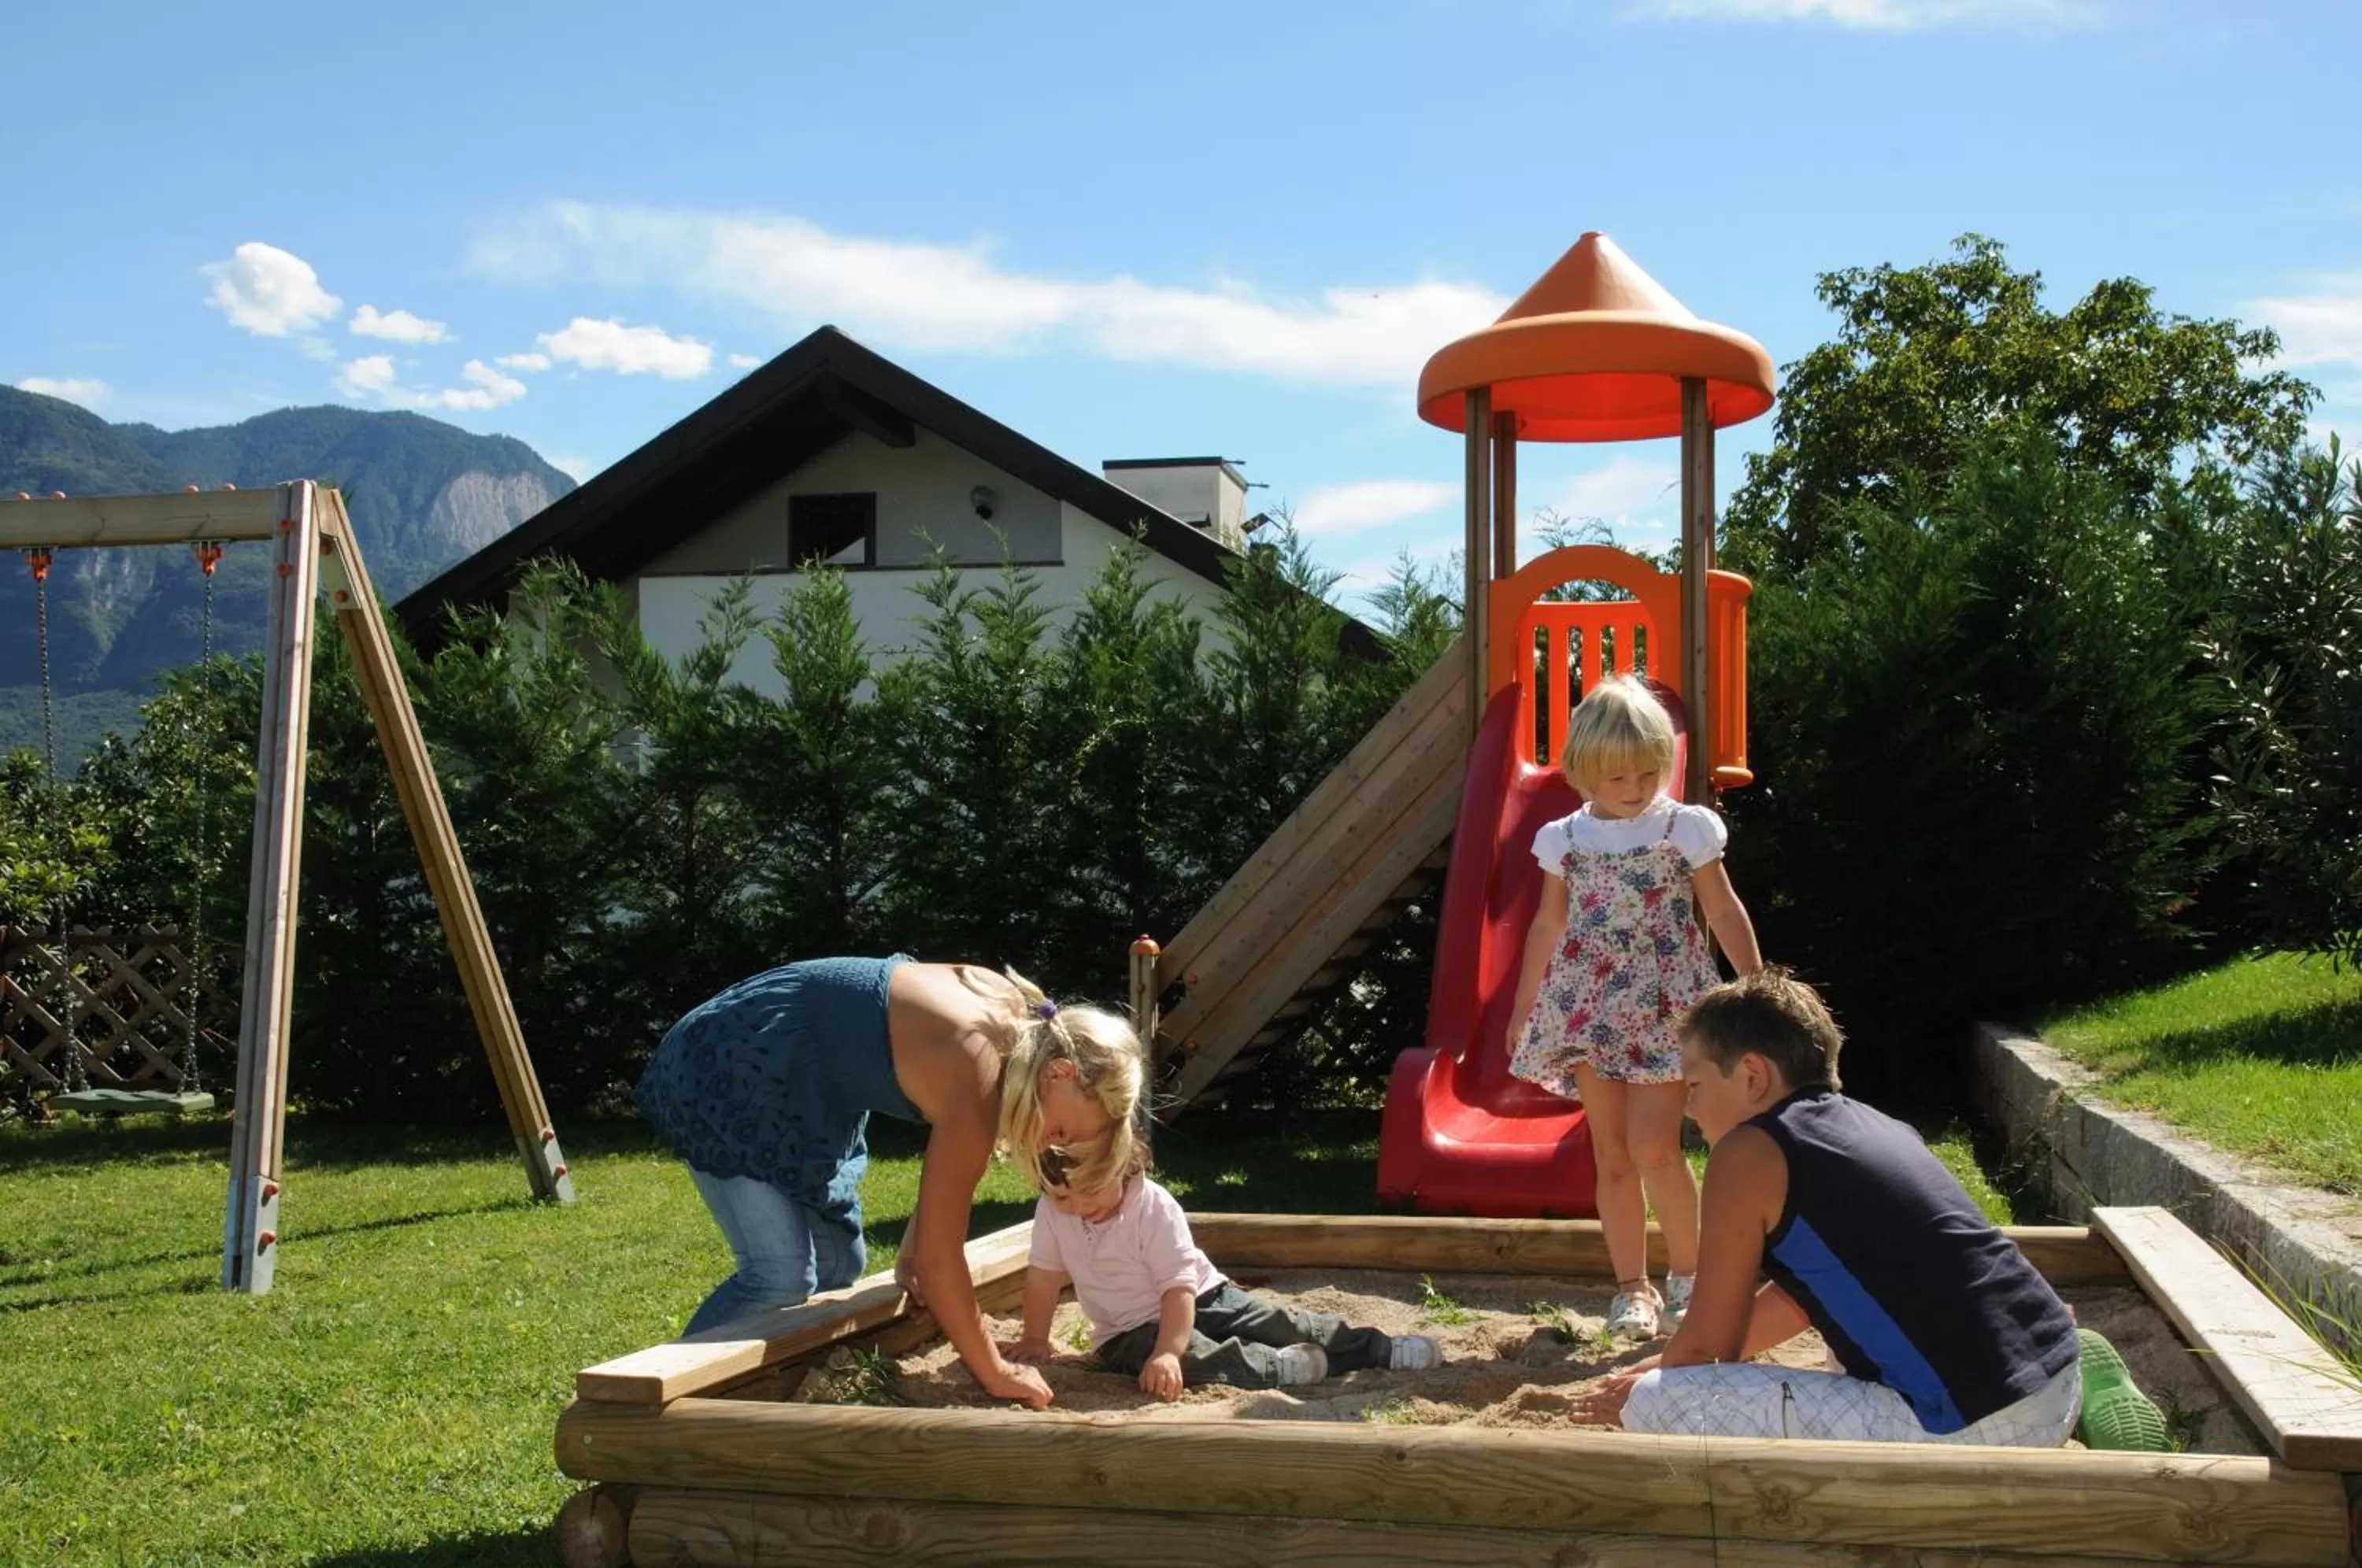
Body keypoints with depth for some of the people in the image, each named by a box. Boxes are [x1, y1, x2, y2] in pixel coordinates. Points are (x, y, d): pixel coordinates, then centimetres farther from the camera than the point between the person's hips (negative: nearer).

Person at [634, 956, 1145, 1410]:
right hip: (727, 1071, -10)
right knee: (782, 1276, -19)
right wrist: (995, 1374, -15)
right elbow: (939, 1258, -23)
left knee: (838, 1265, 8)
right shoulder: (975, 1076, -28)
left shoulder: (1018, 1017, -3)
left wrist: (912, 1251, 6)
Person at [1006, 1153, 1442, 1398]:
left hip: (1199, 1299, -1)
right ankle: (1280, 1367, -25)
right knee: (1196, 1356, -33)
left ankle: (1383, 1349, -5)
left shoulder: (1155, 1207, -24)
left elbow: (1180, 1287, -27)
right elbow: (1043, 1276, -1)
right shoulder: (1051, 1212, -14)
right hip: (1129, 1330, 1)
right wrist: (1035, 1339, -1)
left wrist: (1167, 1353, -39)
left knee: (1282, 1324, -13)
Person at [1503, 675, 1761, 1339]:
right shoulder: (1565, 839, 6)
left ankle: (1688, 1273, 8)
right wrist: (1524, 1008, 18)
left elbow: (1726, 914, 3)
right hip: (1589, 1009, 3)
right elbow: (1548, 925, 16)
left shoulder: (1685, 829, -2)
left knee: (1654, 1146, -12)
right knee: (1612, 1157, 5)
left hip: (1663, 1009, -3)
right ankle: (1633, 1287, 14)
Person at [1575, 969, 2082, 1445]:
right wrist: (1671, 1367, 36)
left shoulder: (1749, 1153, -6)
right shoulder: (1873, 1125, 18)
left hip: (1964, 1434, -9)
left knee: (1658, 1404, -8)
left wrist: (1640, 1398, 21)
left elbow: (1708, 1345, 1)